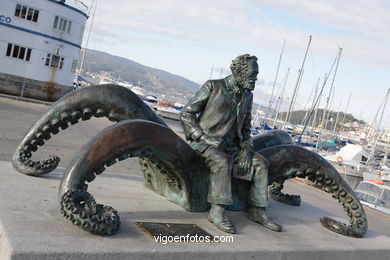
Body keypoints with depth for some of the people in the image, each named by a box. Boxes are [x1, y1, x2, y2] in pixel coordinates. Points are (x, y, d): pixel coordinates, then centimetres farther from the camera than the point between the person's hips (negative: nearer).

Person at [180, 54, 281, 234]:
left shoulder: (247, 96, 10)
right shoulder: (213, 87, -8)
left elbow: (245, 128, 17)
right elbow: (186, 114, -7)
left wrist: (246, 148, -2)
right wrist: (203, 138, -18)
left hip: (229, 146, 6)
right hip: (205, 142, -6)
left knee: (260, 163, -9)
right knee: (222, 162, -35)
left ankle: (257, 211, -4)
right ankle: (217, 212, -30)